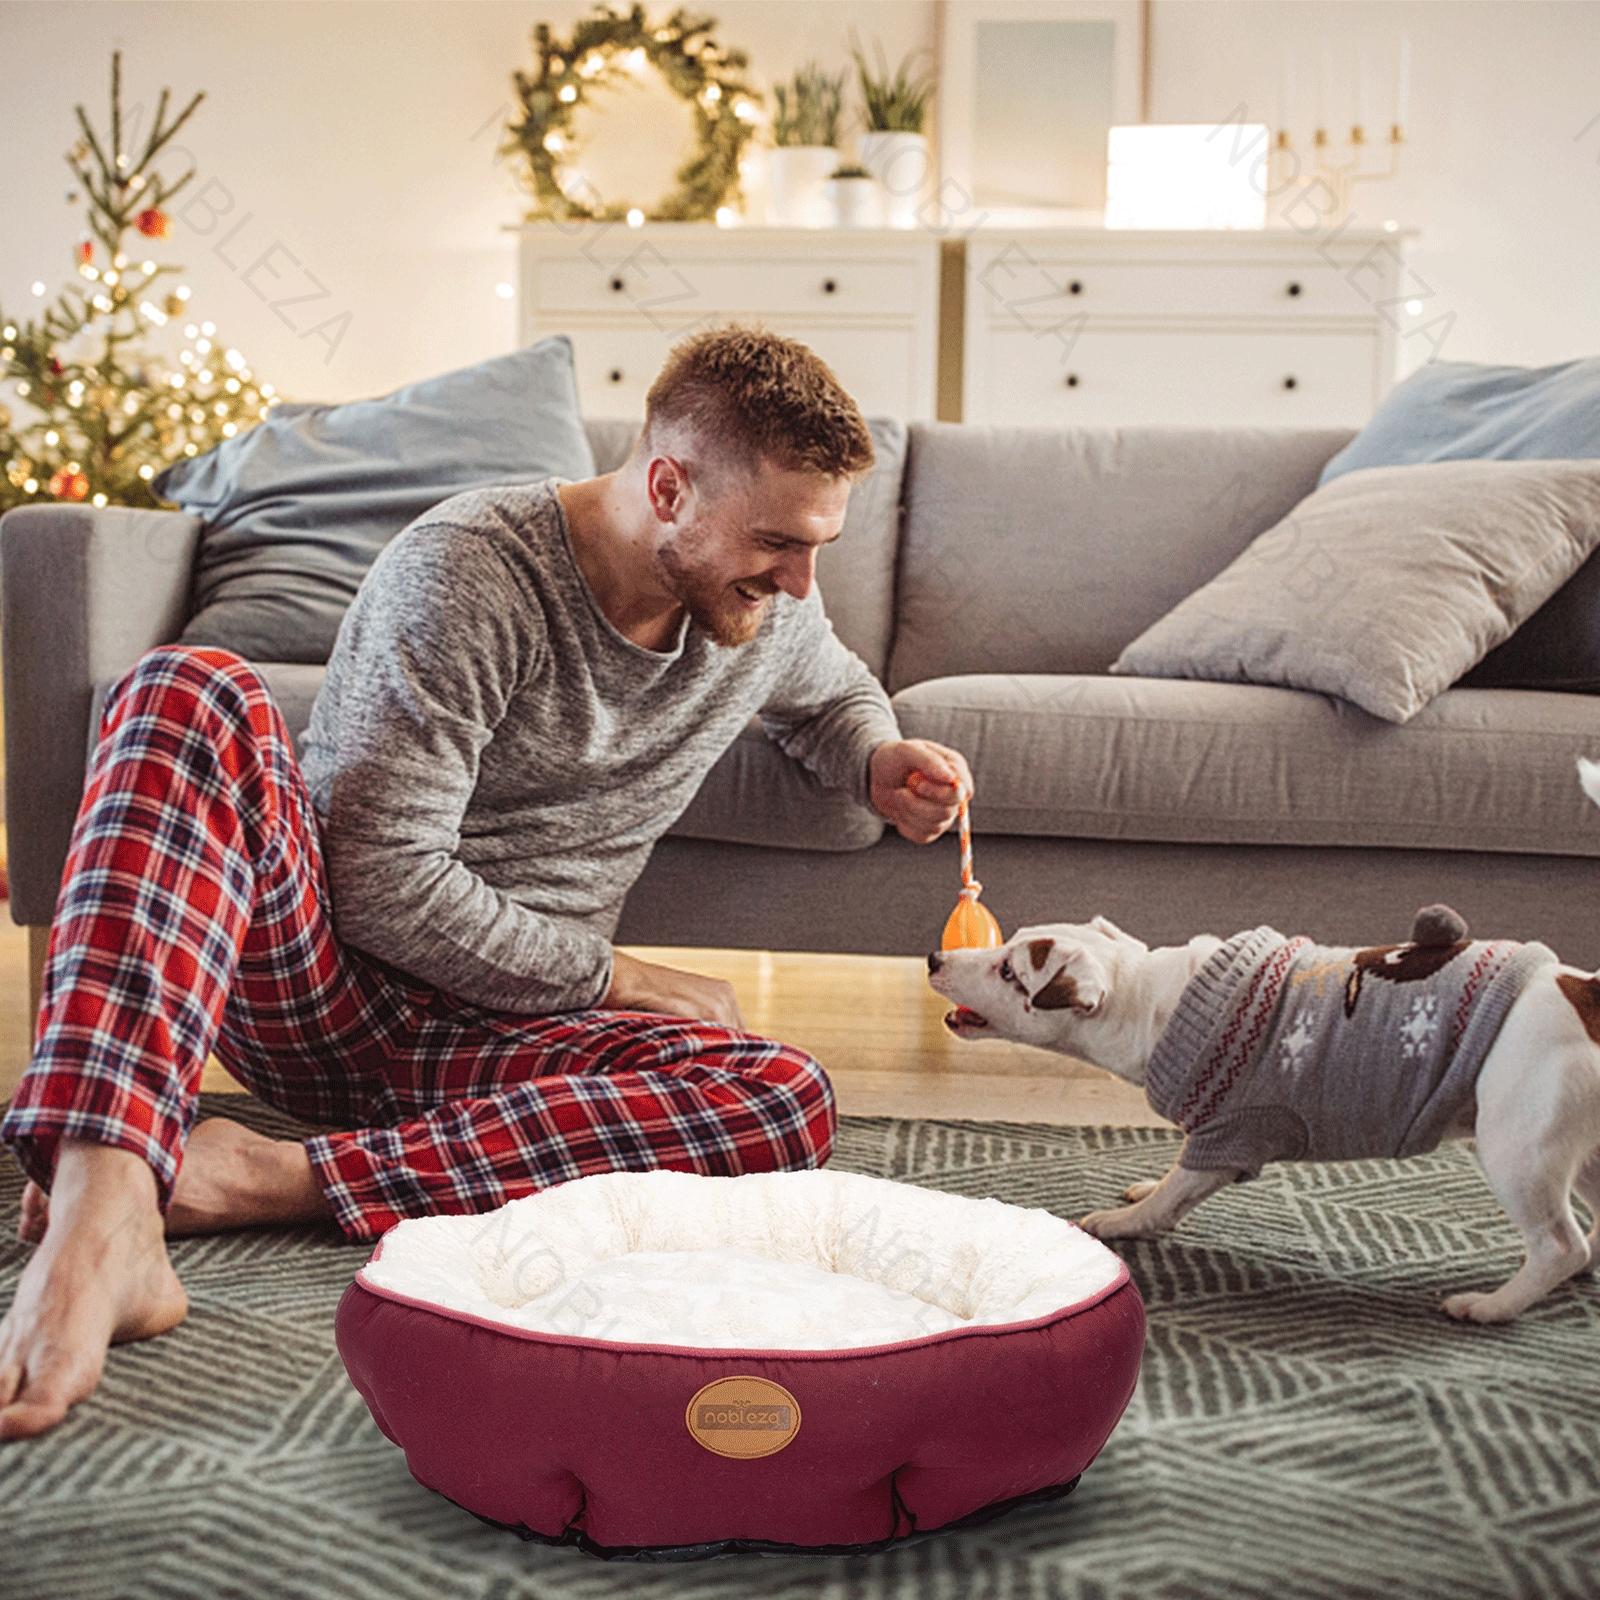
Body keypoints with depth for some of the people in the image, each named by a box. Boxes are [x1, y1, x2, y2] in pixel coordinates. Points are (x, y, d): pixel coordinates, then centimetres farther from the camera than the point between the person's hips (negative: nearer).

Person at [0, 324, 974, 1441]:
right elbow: (389, 894, -19)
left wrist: (881, 764, 7)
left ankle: (272, 1179, -28)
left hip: (484, 1042, 4)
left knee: (789, 1103, -27)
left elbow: (834, 694, 30)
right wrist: (616, 979, -11)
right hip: (317, 982, -4)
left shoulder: (768, 603, 4)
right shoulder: (467, 573, -16)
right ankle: (99, 1220, -50)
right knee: (192, 689, -32)